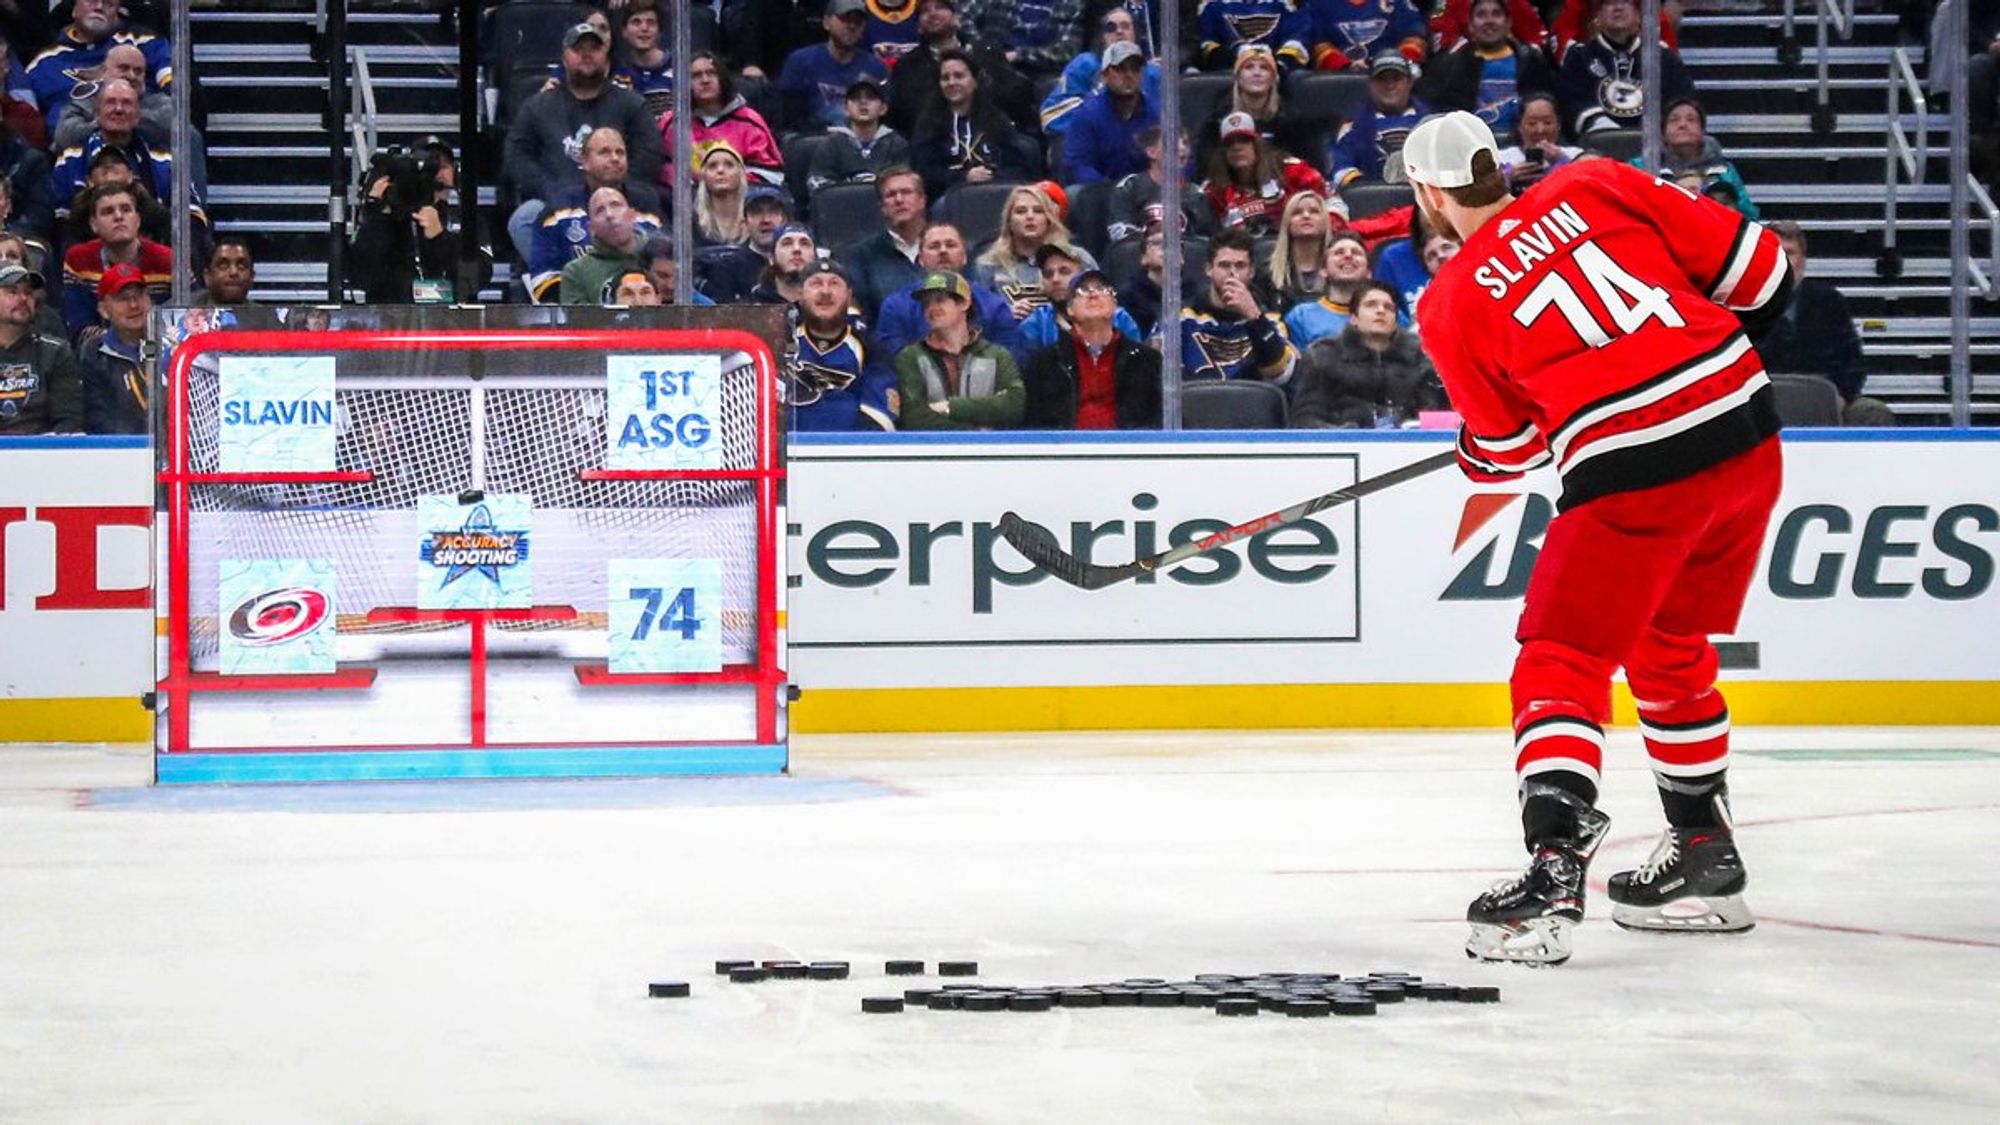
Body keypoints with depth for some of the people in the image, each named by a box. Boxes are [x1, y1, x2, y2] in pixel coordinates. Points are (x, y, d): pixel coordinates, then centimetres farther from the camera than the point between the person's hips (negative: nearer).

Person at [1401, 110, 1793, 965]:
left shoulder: (1452, 304, 1)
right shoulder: (1596, 187, 8)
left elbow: (1505, 450, 12)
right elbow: (1753, 267, 7)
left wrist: (1475, 453, 35)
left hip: (1633, 475, -6)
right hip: (1747, 435, 6)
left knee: (1562, 663, 2)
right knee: (1671, 650, 23)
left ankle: (1553, 871, -16)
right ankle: (1705, 860, 30)